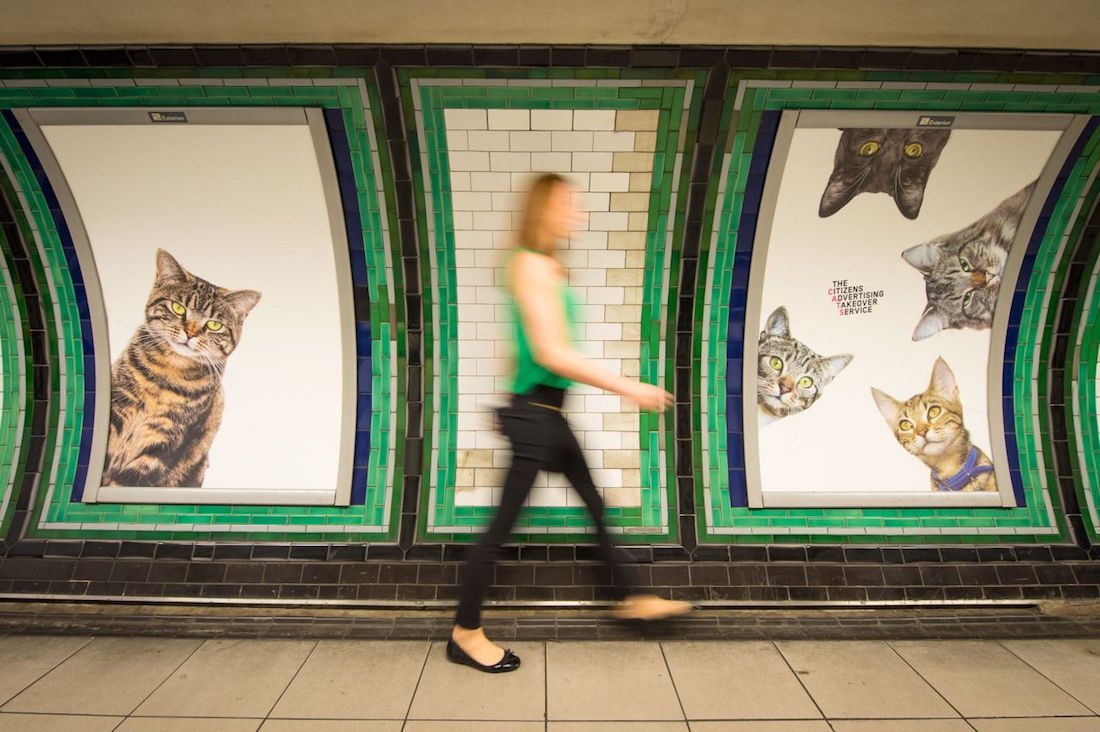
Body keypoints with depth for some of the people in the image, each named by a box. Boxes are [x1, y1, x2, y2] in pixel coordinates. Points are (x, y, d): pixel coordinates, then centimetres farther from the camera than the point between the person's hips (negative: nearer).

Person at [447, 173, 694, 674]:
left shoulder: (544, 267, 14)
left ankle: (628, 599, 36)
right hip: (536, 412, -10)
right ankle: (465, 634, 18)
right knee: (502, 524, 1)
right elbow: (551, 352, -24)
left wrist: (510, 408, 23)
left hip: (544, 412, 10)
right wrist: (629, 388, -20)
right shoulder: (533, 265, -16)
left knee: (595, 503, 18)